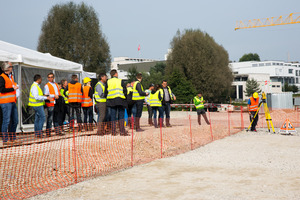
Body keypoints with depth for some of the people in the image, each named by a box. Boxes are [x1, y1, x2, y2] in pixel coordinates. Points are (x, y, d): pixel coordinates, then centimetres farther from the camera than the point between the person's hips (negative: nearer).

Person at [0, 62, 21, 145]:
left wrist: (15, 87, 14)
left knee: (15, 121, 10)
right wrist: (13, 89, -13)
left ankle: (13, 138, 20)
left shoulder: (11, 76, 19)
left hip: (12, 101, 9)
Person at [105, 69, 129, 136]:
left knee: (113, 116, 6)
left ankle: (113, 132, 5)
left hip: (111, 101, 3)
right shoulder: (121, 81, -1)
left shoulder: (108, 82, 7)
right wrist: (125, 98, 13)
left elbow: (106, 92, 5)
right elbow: (125, 91, -1)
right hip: (120, 100, -3)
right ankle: (122, 131, -6)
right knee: (121, 116, 1)